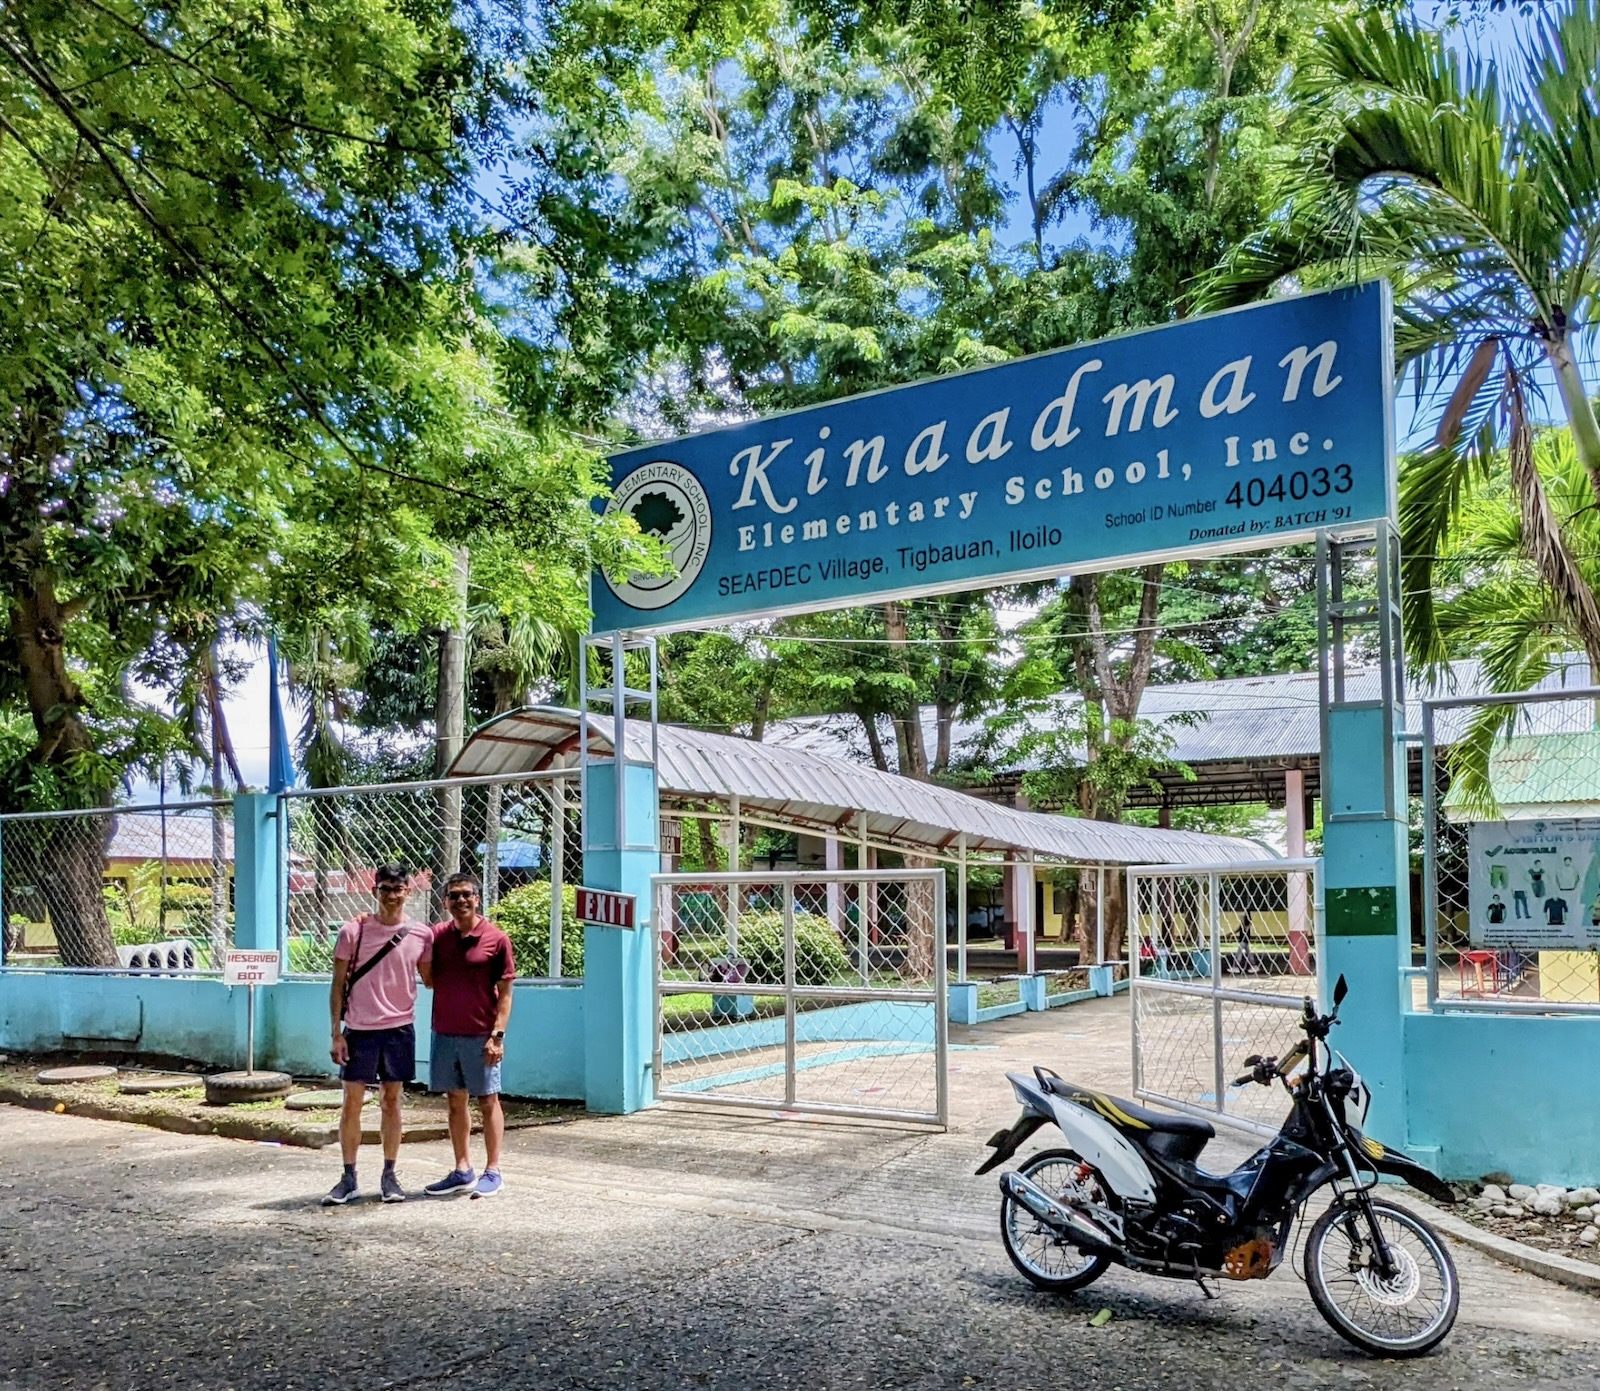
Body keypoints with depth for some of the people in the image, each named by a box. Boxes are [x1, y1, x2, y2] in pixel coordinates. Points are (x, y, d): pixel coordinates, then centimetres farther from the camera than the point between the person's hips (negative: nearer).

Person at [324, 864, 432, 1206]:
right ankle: (349, 1179, 15)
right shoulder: (354, 931, -6)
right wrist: (336, 1033, -5)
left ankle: (389, 1175, 19)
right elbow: (338, 984, -2)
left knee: (391, 1101, 10)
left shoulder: (421, 934, -1)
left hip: (399, 1028, 1)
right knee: (352, 1102, 4)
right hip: (359, 1029, -1)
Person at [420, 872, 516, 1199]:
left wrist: (497, 1035, -12)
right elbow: (429, 980, 8)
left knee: (488, 1101, 4)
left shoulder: (496, 939, -7)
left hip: (480, 1036, -4)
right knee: (455, 1101, 12)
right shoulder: (437, 934, 4)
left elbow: (505, 992, -6)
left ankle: (492, 1171, 14)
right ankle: (463, 1171, 23)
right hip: (445, 1034, 5)